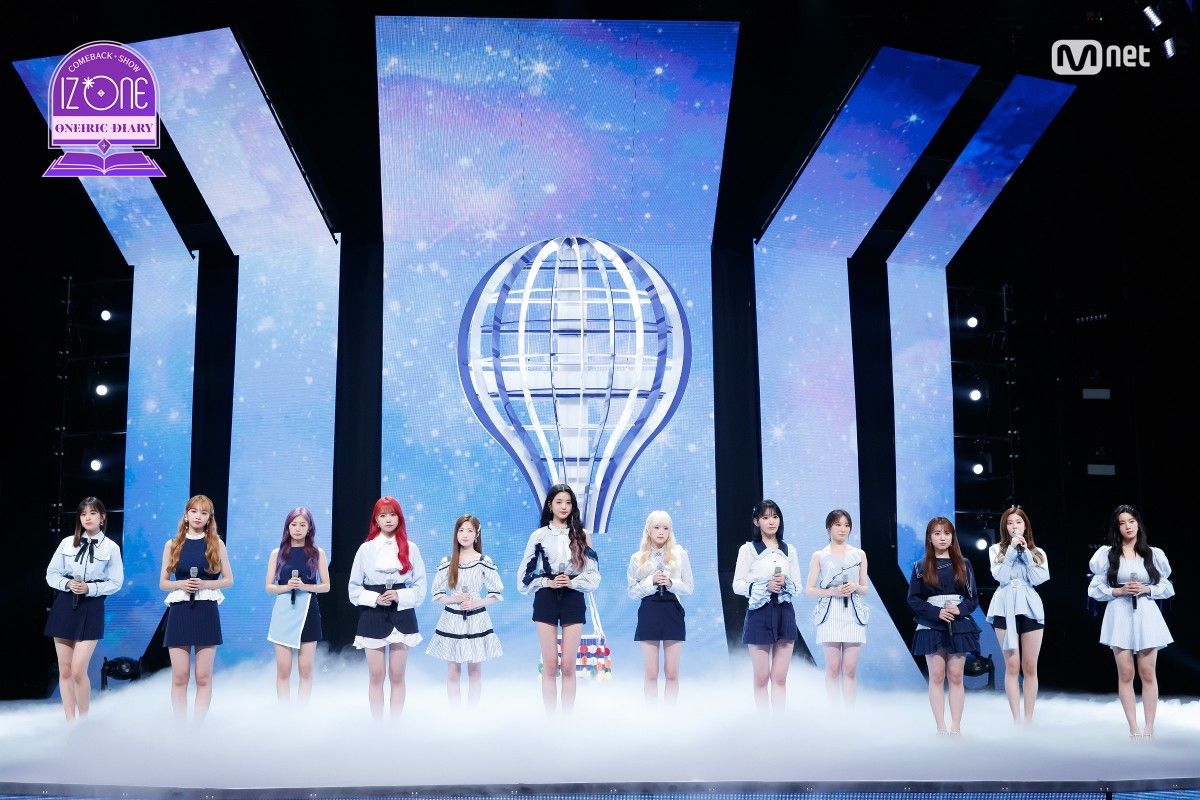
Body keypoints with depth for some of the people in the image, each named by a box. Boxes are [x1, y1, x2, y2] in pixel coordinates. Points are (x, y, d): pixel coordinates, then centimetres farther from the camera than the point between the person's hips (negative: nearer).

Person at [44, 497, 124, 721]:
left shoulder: (111, 548, -1)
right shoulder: (67, 543, 5)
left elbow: (115, 583, 0)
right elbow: (51, 574, 8)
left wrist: (89, 588, -13)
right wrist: (68, 584, -11)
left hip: (91, 608, -3)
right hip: (64, 607, 3)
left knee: (78, 671, -11)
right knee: (65, 670, 5)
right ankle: (70, 723, 15)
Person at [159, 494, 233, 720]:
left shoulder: (216, 544, 5)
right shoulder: (172, 545, 8)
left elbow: (229, 580, 6)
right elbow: (163, 583, 10)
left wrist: (204, 584, -10)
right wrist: (181, 584, -10)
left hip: (206, 612, -1)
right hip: (179, 611, 1)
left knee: (203, 677, -1)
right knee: (179, 677, -1)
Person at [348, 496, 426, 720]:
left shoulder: (410, 548, 2)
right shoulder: (366, 549, 2)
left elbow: (420, 587, 4)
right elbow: (354, 588, 3)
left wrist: (400, 596, -12)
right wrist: (375, 598, -12)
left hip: (402, 616, 0)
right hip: (373, 617, 0)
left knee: (397, 676, 4)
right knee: (376, 676, 3)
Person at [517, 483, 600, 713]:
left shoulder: (581, 535, 6)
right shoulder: (539, 535, 4)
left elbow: (593, 573, 3)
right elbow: (525, 573, 4)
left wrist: (571, 582, -13)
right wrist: (548, 582, -10)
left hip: (573, 600, 0)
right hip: (546, 600, 0)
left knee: (568, 666, 0)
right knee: (550, 666, 0)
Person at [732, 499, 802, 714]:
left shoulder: (788, 550, 10)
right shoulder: (748, 549, 0)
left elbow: (797, 585, 10)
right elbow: (738, 585, -3)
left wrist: (785, 584, -12)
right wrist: (765, 586, -17)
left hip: (784, 614, 3)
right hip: (759, 614, -3)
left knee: (780, 677, 4)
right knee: (761, 678, 2)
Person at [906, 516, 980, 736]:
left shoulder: (963, 565, 7)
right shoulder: (921, 567, 4)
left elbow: (974, 598, 7)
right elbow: (913, 599, 0)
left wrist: (959, 609, -13)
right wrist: (936, 612, -13)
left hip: (959, 626, 1)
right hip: (932, 626, -1)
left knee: (956, 677, 1)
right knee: (937, 677, -1)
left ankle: (955, 728, 5)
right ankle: (941, 728, 2)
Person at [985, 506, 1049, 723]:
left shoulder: (1038, 552, 12)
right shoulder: (996, 550, 7)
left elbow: (1037, 579, -3)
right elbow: (1001, 577, -7)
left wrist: (1025, 552, -6)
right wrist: (1012, 550, -9)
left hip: (1030, 608, 2)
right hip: (1006, 608, -1)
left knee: (1030, 667, 2)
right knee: (1012, 666, -2)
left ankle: (1029, 720, 9)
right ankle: (1016, 720, 0)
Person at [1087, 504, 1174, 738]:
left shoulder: (1153, 554, 7)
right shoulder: (1107, 554, 3)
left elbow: (1168, 588, 10)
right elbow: (1094, 589, 3)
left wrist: (1146, 589, -7)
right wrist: (1118, 591, -11)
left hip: (1146, 615, 1)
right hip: (1120, 615, -1)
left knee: (1147, 673, -1)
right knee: (1125, 674, -1)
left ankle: (1149, 729, 4)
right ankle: (1134, 730, 3)